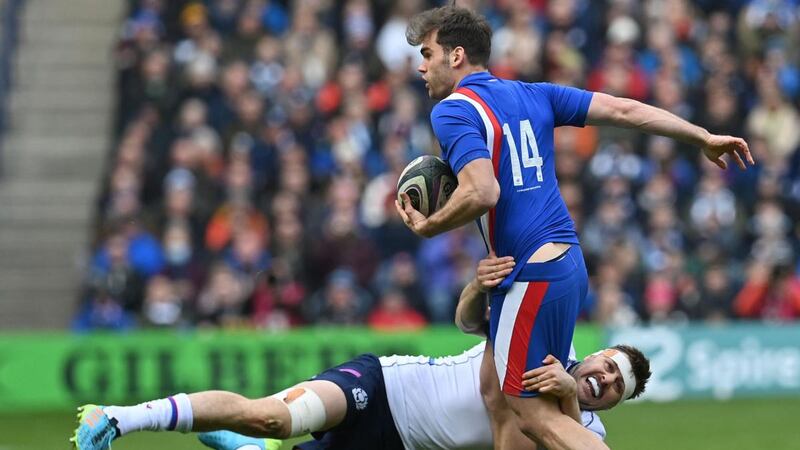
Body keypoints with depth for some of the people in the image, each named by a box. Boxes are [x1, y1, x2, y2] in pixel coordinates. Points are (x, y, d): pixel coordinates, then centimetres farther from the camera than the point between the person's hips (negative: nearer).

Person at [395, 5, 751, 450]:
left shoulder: (453, 110, -9)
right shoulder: (533, 95, 14)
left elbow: (482, 193, -24)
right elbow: (622, 109, 12)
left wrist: (427, 227, -7)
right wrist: (705, 138, 16)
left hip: (530, 277, -9)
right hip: (568, 261, 9)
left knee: (535, 414, -6)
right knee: (503, 401, 15)